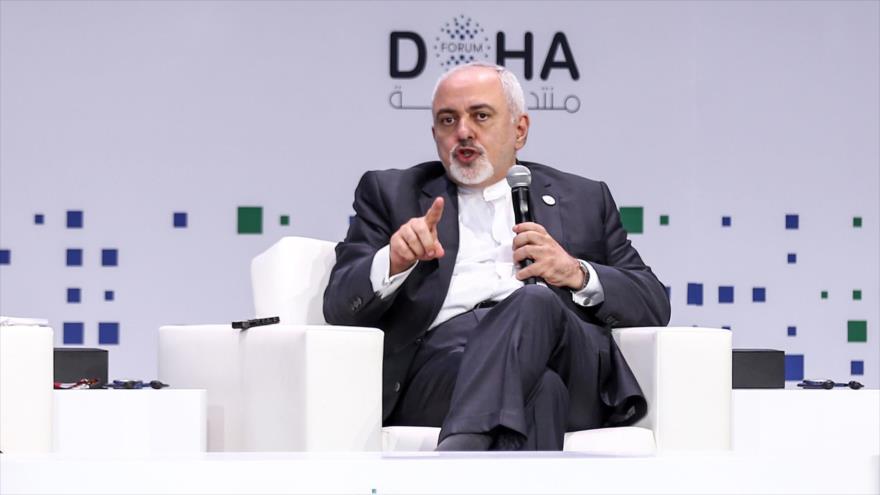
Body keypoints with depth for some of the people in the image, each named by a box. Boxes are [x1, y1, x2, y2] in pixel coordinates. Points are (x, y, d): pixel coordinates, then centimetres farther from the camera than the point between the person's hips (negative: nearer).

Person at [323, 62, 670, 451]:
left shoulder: (584, 200, 28)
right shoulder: (391, 194, 26)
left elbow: (654, 304, 20)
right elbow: (339, 306, 13)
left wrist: (578, 274, 0)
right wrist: (393, 261, -9)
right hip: (440, 357, -1)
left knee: (534, 301, -36)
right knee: (537, 389, -36)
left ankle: (452, 462, -53)